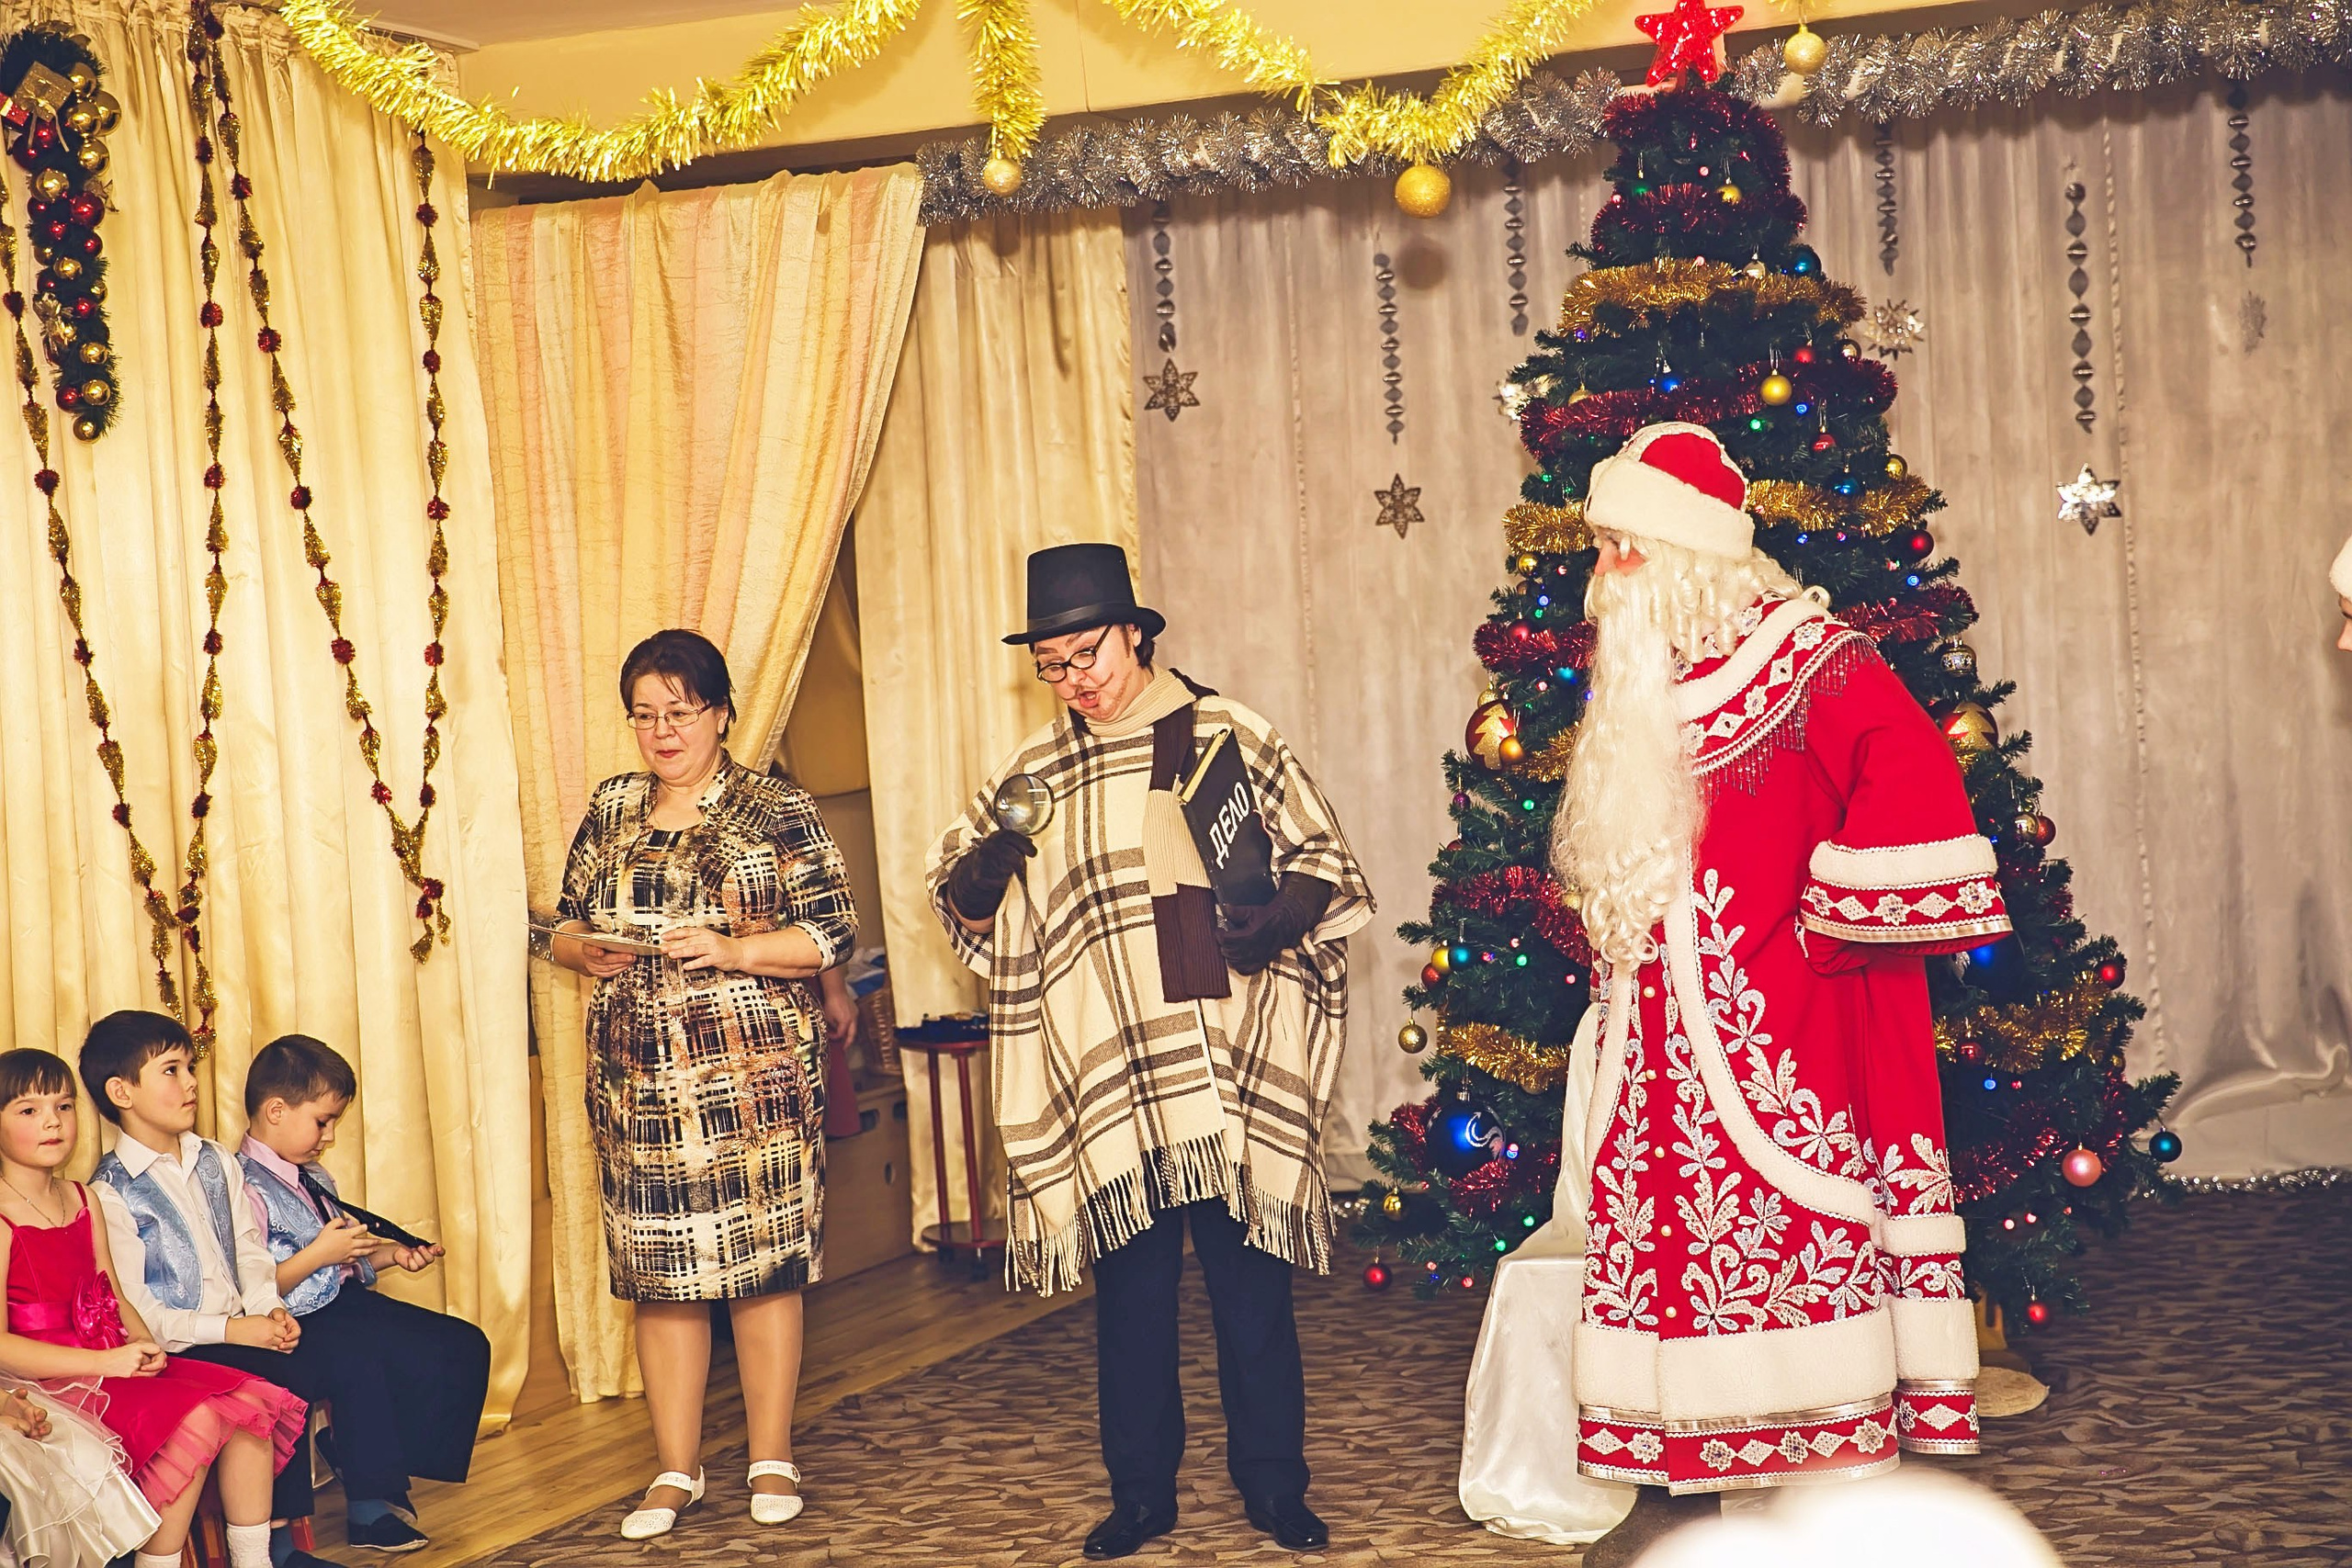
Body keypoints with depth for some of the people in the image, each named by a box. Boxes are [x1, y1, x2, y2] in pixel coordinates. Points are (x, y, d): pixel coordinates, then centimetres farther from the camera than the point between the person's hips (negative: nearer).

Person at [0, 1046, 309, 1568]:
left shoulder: (79, 1198, 14)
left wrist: (145, 1345, -5)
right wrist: (108, 1361, -21)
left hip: (115, 1360, 8)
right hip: (52, 1381, -8)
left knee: (251, 1402, -7)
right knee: (197, 1418, -26)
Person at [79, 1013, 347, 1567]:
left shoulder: (216, 1162, 16)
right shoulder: (110, 1194, -7)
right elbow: (131, 1309, -13)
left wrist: (270, 1308, -5)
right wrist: (229, 1330, -18)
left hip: (242, 1328, 7)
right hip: (179, 1352, -6)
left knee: (317, 1364, -21)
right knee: (288, 1378, -26)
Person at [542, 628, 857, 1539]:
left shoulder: (777, 812, 1)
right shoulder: (610, 810, 14)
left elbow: (831, 935, -4)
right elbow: (564, 926, 19)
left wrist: (732, 949, -17)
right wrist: (585, 950, -4)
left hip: (755, 1075, -3)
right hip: (637, 1079, 4)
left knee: (763, 1261, -1)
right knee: (658, 1271, 4)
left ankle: (772, 1459, 11)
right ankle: (676, 1469, 12)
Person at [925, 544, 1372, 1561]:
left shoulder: (1228, 735, 3)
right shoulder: (1033, 772, 10)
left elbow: (1318, 855, 5)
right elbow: (963, 910, 13)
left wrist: (1278, 921, -15)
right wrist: (981, 877, -9)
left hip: (1231, 1073, -2)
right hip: (1108, 1084, 2)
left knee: (1248, 1272, 3)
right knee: (1128, 1282, 7)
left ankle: (1273, 1483, 14)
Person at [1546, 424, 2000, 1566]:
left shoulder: (1803, 656, -9)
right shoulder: (1638, 686, 14)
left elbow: (1912, 772, -22)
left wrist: (1828, 917, -16)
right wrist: (1618, 959, 15)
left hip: (1779, 1027, -7)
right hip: (1660, 1037, 7)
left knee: (1794, 1230, -6)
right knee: (1663, 1235, 7)